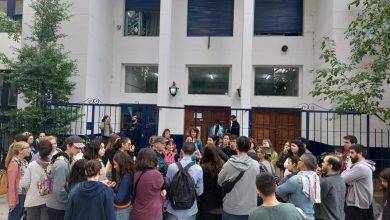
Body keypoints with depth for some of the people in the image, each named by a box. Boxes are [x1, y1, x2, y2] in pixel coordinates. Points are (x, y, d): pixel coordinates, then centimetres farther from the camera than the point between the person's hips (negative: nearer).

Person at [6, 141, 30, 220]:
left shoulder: (24, 162, 6)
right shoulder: (14, 163, -18)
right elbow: (11, 183, -18)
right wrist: (12, 200, -17)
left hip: (24, 195, 7)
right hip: (18, 195, -7)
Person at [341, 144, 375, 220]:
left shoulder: (360, 167, -22)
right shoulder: (364, 166, 15)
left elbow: (342, 179, -23)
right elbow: (350, 179, 14)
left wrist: (344, 172, -1)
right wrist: (347, 181, -10)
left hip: (356, 206, -10)